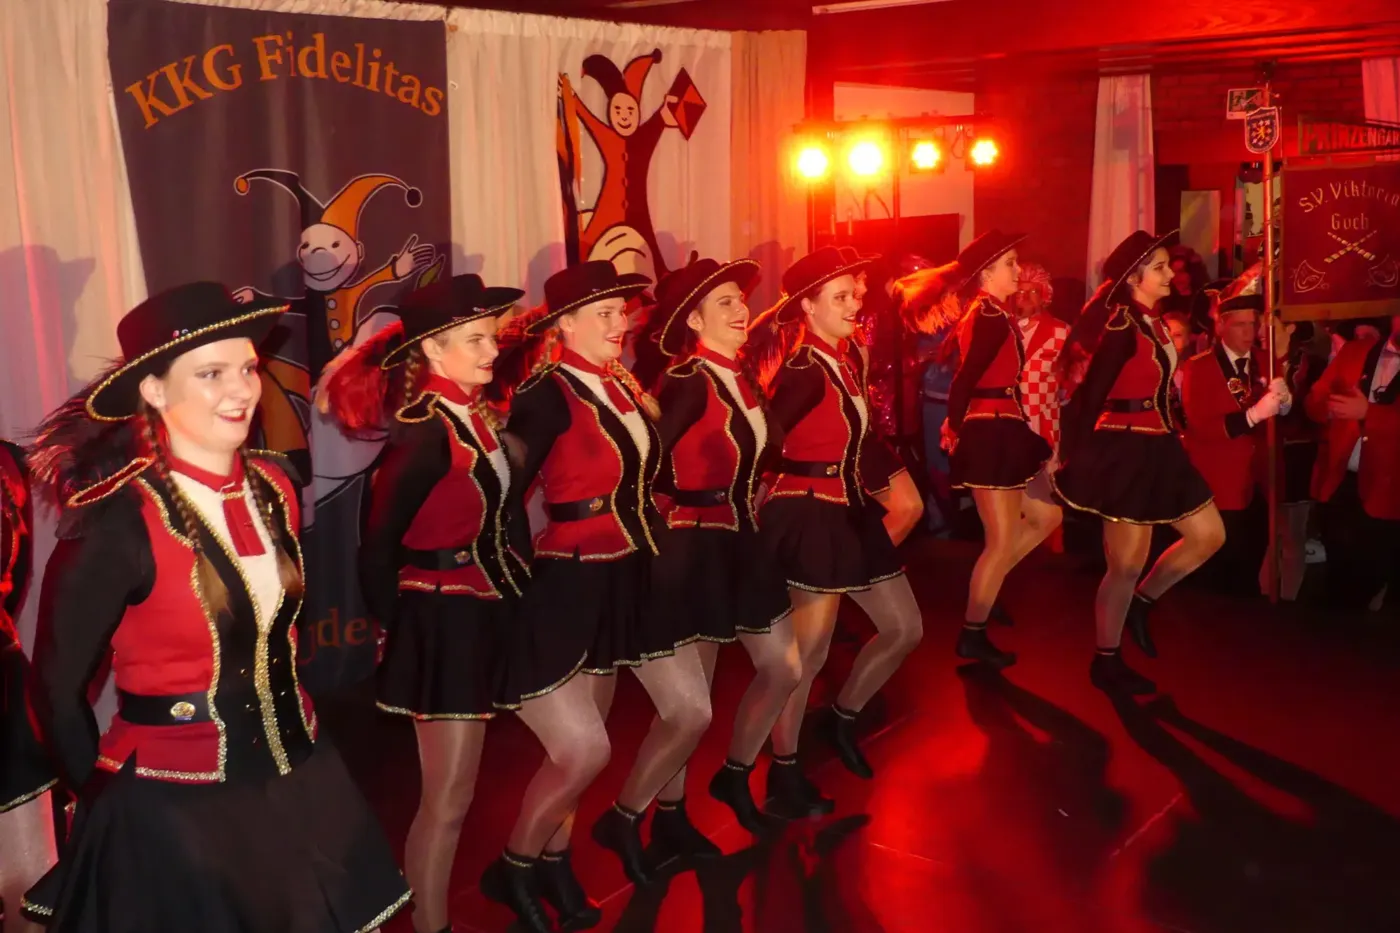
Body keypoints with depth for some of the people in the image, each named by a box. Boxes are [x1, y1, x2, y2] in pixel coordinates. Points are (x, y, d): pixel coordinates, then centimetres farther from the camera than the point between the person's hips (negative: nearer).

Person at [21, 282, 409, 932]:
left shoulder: (272, 484, -2)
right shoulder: (118, 521, -20)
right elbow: (57, 688, -10)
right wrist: (106, 796, 1)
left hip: (299, 779, 6)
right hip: (175, 808, -5)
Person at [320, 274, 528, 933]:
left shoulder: (475, 416, 5)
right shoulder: (424, 432, -20)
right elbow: (378, 550, -19)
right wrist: (398, 630, -8)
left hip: (485, 613, 9)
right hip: (444, 620, -8)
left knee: (452, 792, 22)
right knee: (448, 799, 2)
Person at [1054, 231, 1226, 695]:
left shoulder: (1154, 322, 12)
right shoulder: (1121, 326, -17)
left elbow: (1157, 389, 13)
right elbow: (1088, 394, -20)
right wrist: (1072, 458, -20)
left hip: (1158, 446, 9)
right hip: (1125, 449, -9)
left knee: (1209, 535, 13)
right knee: (1127, 565, 0)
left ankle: (1140, 603, 27)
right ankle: (1106, 662, 15)